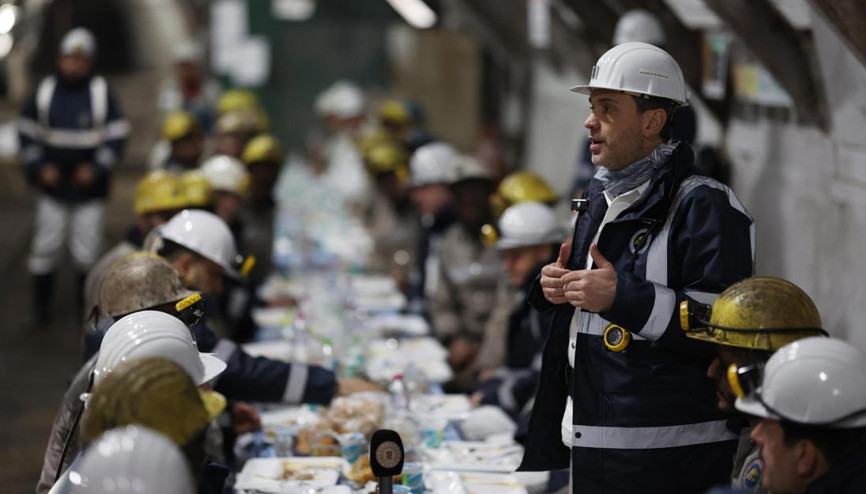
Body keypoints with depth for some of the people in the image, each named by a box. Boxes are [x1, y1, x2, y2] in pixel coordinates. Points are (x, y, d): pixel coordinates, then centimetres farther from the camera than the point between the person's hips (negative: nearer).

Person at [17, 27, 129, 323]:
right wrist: (39, 167, -4)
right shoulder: (44, 91, 3)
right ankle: (41, 303, 16)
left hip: (89, 187, -1)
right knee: (46, 245, 2)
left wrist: (97, 168, -11)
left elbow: (116, 135, 1)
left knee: (87, 250, -1)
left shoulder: (102, 93, -1)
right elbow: (27, 133, 9)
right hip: (52, 187, 1)